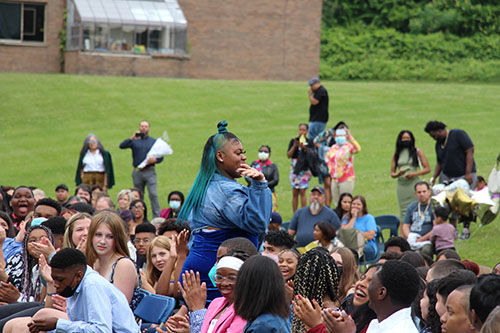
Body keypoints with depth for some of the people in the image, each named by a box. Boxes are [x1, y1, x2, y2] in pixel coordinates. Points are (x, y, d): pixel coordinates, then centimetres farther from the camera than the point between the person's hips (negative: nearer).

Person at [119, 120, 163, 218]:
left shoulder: (154, 141, 11)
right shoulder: (134, 141, 8)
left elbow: (161, 157, 8)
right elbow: (122, 146, -9)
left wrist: (154, 160, -13)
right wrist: (132, 138, -21)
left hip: (150, 172, -1)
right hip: (137, 172, 1)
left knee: (153, 194, -13)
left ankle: (157, 217, -14)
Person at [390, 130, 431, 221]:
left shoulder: (417, 152, 6)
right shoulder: (396, 155, 13)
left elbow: (427, 169, 3)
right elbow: (392, 173, 13)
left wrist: (414, 173, -11)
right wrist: (398, 174, -10)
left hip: (414, 183, -2)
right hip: (401, 185, 2)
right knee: (403, 211, -1)